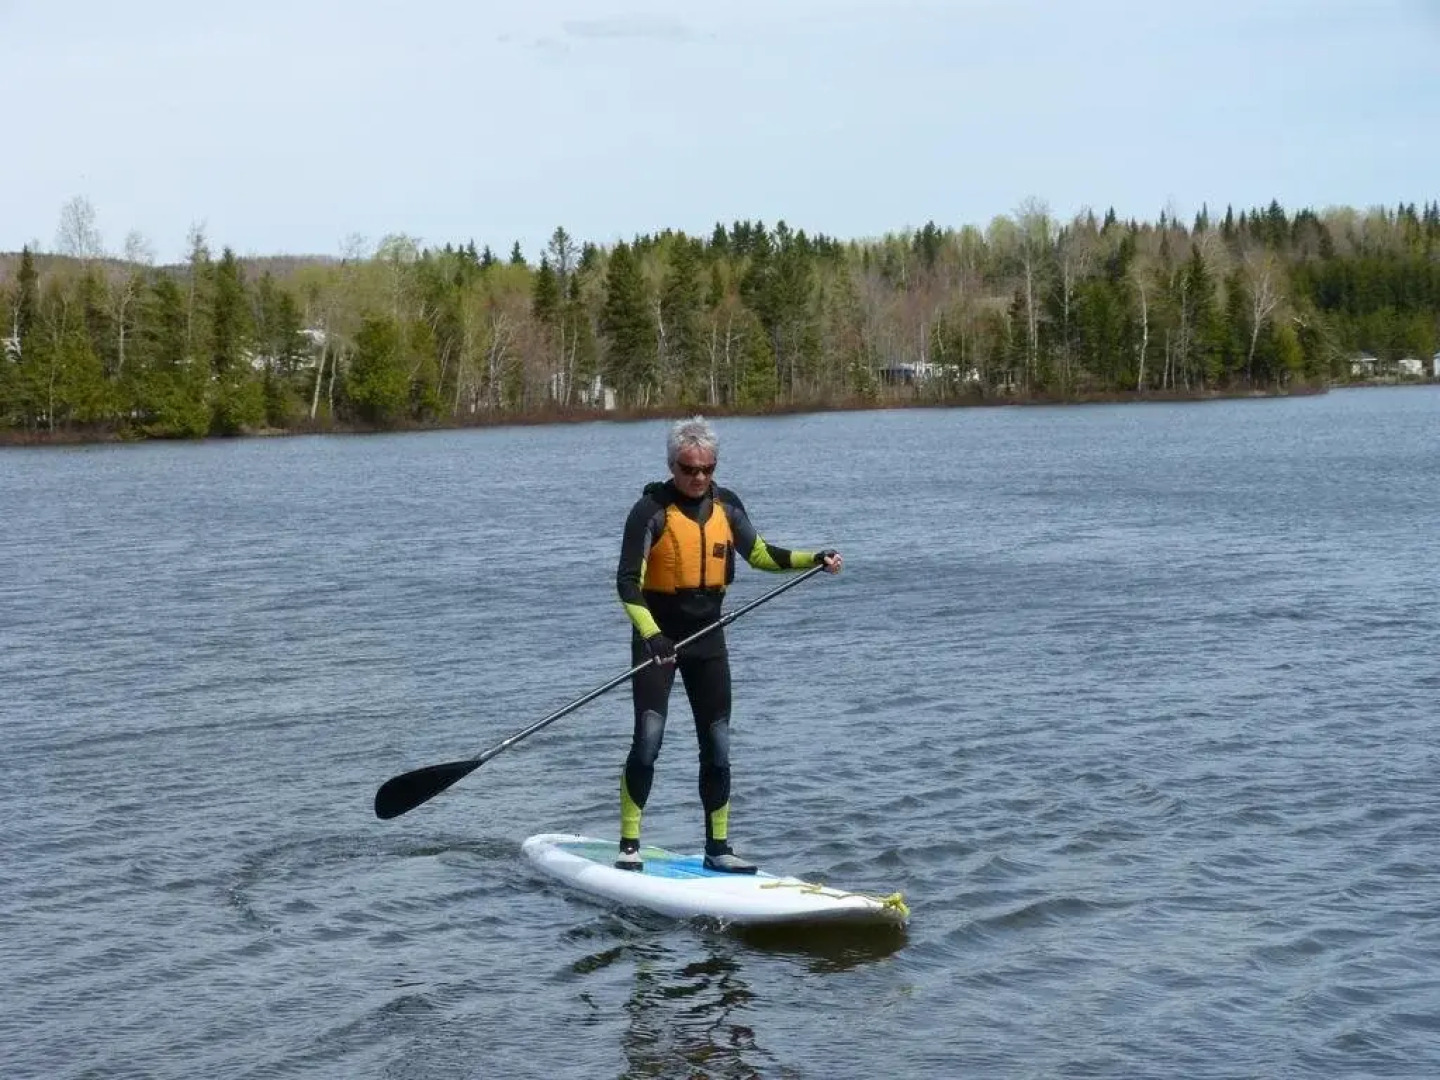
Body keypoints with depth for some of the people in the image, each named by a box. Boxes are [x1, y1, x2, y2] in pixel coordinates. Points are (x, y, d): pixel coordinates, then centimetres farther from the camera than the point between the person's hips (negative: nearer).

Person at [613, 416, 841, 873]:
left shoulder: (726, 505, 3)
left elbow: (759, 554, 15)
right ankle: (629, 845, -4)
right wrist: (651, 634, -32)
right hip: (658, 637, -5)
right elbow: (627, 582, -19)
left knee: (717, 746, 6)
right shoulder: (652, 510, -14)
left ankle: (718, 849, 16)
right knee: (648, 740, -14)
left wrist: (815, 559, 3)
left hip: (708, 636, 5)